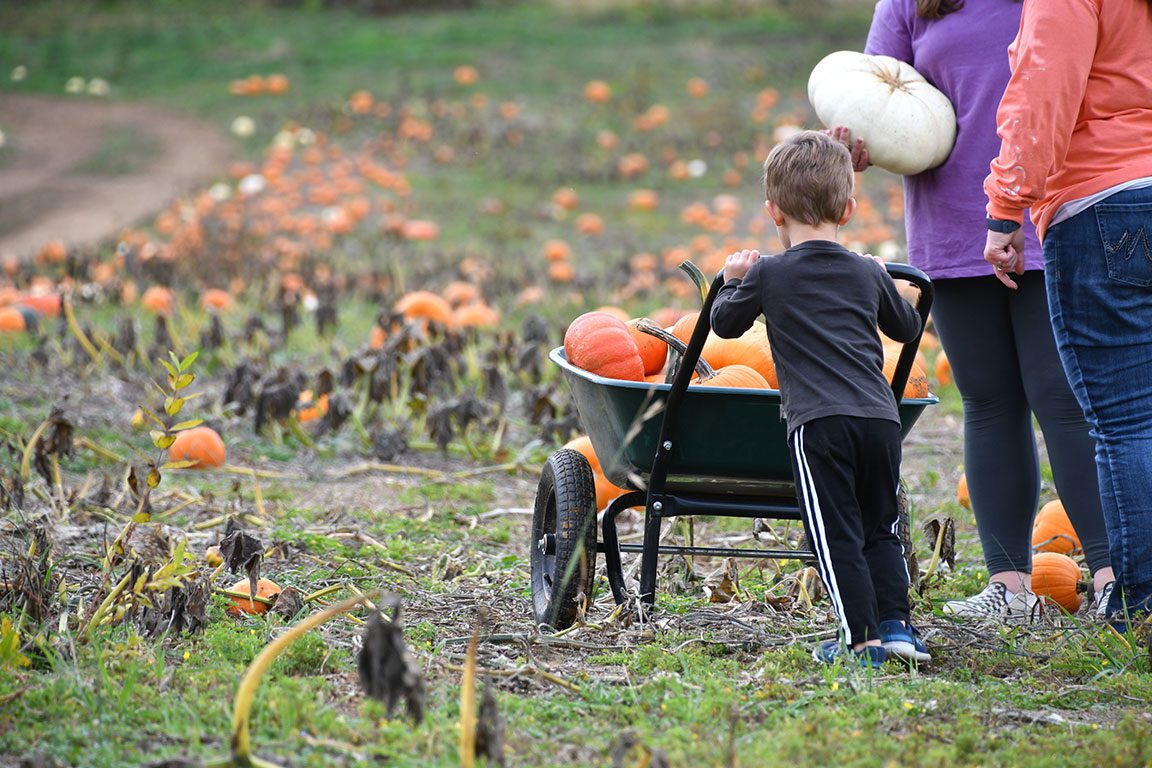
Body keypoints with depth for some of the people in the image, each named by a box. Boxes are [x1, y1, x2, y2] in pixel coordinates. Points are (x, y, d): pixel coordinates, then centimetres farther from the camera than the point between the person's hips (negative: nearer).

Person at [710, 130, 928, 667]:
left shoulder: (768, 275, 2)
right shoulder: (869, 274, 13)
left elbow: (725, 322, 18)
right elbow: (908, 328, 31)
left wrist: (733, 280, 34)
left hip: (817, 421, -4)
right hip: (881, 417, 4)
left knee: (836, 535, 0)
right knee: (880, 530, 17)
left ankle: (861, 638, -4)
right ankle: (895, 625, 10)